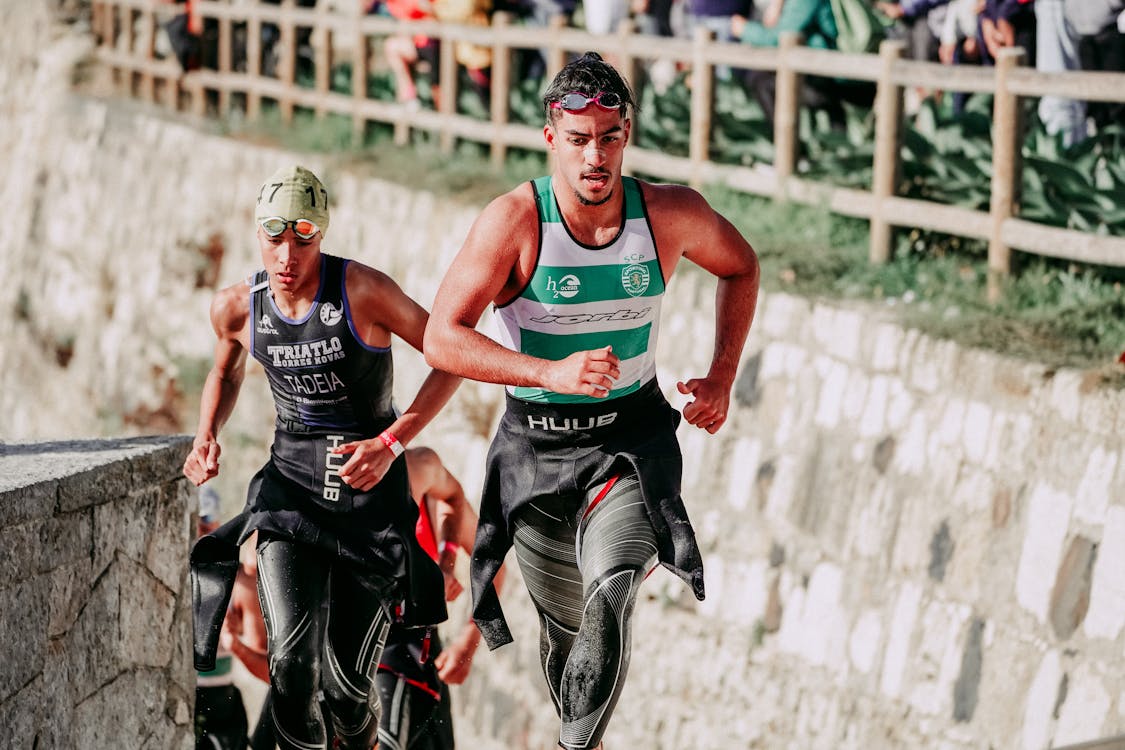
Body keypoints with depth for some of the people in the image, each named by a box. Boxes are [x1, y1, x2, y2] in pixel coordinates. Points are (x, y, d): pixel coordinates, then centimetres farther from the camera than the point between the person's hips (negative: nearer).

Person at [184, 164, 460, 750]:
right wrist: (206, 436, 2)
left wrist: (391, 443, -17)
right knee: (292, 662, -19)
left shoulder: (362, 290, -15)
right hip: (291, 477, 2)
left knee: (347, 683, 1)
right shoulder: (237, 307, -1)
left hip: (369, 482, -2)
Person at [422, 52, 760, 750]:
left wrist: (722, 378, 6)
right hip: (538, 441, 0)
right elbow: (442, 339, -19)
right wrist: (553, 371, -31)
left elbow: (740, 266, 14)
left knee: (612, 593, -30)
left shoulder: (671, 213, -9)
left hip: (632, 435, 0)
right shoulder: (514, 220, -17)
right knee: (566, 629, 14)